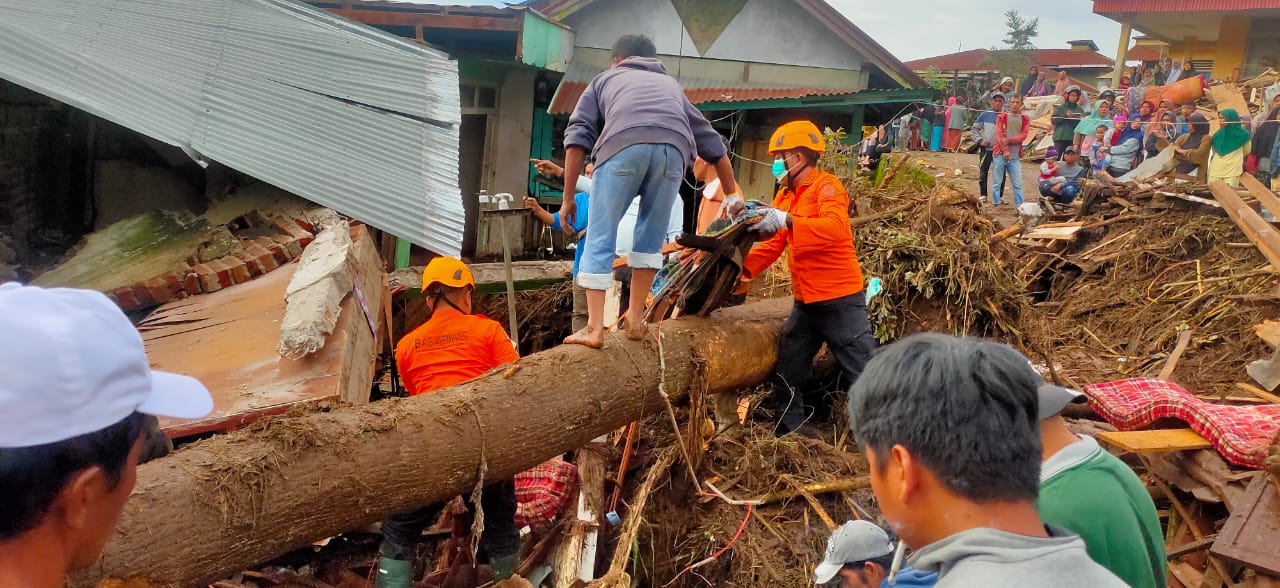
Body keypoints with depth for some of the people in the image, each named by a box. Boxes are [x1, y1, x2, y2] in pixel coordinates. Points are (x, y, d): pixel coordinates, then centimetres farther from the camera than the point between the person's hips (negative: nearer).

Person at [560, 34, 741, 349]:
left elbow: (577, 136, 18)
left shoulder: (605, 79, 35)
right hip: (673, 147, 3)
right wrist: (732, 198, 48)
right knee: (651, 238, 18)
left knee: (600, 239, 5)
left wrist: (568, 198, 17)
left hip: (623, 144, -2)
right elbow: (713, 143, 41)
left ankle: (594, 328, 1)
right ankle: (635, 319, 20)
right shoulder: (671, 84, 42)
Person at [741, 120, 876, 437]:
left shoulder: (826, 186, -11)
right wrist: (744, 267, -5)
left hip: (840, 301, -9)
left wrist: (788, 221, -38)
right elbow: (773, 243, 10)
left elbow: (835, 227, -30)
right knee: (787, 379, 13)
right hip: (805, 303, 9)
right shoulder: (785, 196, 14)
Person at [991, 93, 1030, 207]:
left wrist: (1009, 140, -18)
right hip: (1000, 154, -1)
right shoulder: (1002, 117, 7)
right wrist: (1005, 151, -15)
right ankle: (996, 205, 9)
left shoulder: (1025, 119, 10)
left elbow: (1023, 135, -3)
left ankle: (1020, 207, 0)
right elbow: (1000, 135, -4)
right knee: (997, 182, 2)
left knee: (1018, 184, -2)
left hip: (1015, 156, 1)